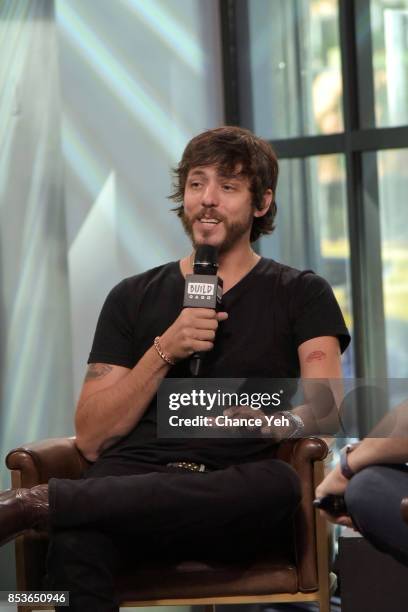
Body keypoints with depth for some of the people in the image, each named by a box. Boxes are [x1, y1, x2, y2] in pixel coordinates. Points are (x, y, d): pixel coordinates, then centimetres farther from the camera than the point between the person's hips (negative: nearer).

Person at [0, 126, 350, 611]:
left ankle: (43, 500, -36)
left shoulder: (300, 295, 14)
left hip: (232, 490, 2)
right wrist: (164, 352, -3)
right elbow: (92, 439, 9)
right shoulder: (133, 298, 18)